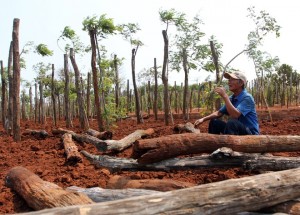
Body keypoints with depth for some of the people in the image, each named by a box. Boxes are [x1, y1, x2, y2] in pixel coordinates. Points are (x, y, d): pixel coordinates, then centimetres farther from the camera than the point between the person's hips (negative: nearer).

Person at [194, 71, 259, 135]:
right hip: (237, 130, 8)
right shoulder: (232, 98, 7)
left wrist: (225, 96, -28)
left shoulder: (247, 98, -18)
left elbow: (235, 115, -32)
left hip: (250, 133, -8)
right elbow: (219, 113, 14)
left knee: (231, 122, -34)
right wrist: (203, 119, 0)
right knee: (214, 122, 5)